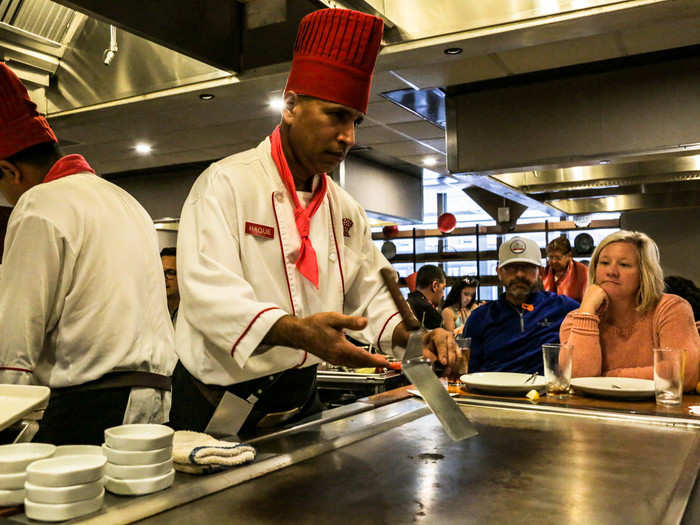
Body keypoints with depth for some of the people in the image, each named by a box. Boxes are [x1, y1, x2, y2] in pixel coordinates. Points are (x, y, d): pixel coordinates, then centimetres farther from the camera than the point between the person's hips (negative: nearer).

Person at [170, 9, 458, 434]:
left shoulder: (345, 208, 8)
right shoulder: (226, 184, -14)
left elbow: (372, 295, 10)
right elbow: (209, 293, -26)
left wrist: (415, 335, -11)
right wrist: (296, 332, -42)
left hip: (300, 401, 7)